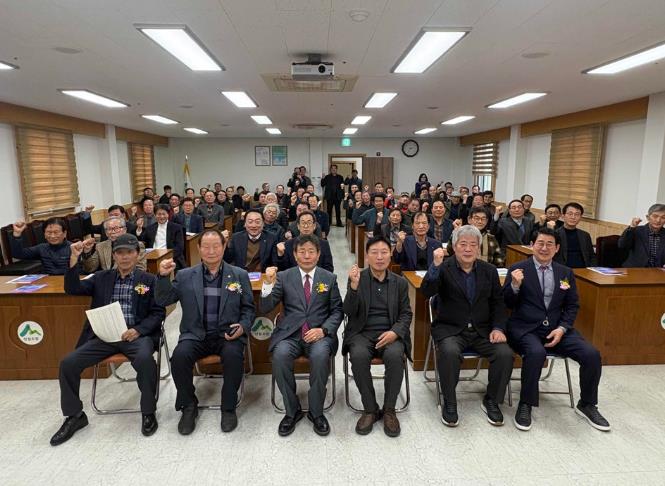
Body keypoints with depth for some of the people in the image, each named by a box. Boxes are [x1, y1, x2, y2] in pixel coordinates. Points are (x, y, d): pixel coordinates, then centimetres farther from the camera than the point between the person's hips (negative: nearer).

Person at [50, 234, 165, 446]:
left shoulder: (149, 280, 5)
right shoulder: (102, 278, 15)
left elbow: (158, 312, 1)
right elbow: (72, 289, 4)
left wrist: (138, 330, -16)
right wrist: (74, 259, -9)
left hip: (137, 334, -4)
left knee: (145, 360, -34)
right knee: (68, 363, -13)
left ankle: (148, 412, -11)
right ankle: (75, 416, 10)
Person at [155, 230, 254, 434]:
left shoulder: (239, 275, 7)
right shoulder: (185, 276, 9)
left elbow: (248, 308, 9)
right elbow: (163, 300, 5)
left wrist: (243, 326, -10)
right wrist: (164, 276, -11)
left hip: (227, 334, -1)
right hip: (195, 335, 2)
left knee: (233, 355, -31)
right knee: (180, 355, -27)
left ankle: (229, 408, -7)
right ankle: (189, 406, -1)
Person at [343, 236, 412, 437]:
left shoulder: (400, 282, 9)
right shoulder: (357, 278, 4)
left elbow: (406, 314, 8)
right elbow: (349, 312, -4)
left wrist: (395, 332, -13)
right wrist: (354, 285, -21)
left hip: (390, 334, 1)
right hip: (362, 333, -1)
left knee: (395, 356, -32)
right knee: (359, 356, -32)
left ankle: (389, 410, -11)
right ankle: (370, 409, -11)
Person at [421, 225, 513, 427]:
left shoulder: (489, 270, 8)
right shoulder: (443, 268, -5)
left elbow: (498, 303, 11)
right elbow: (426, 292, -19)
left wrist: (498, 328, -4)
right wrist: (436, 265, -32)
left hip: (482, 330, 4)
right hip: (450, 329, -3)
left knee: (505, 354, -20)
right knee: (449, 352, -33)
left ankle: (491, 401, 5)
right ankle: (449, 403, -8)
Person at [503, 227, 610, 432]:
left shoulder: (566, 273, 12)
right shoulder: (517, 269, 0)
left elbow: (572, 306, 12)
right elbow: (507, 304, -2)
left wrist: (562, 328, -5)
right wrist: (515, 285, -22)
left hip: (556, 328, 4)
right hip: (525, 329, -4)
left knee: (592, 354, -15)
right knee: (536, 353, -34)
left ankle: (587, 405, 11)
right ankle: (525, 405, -12)